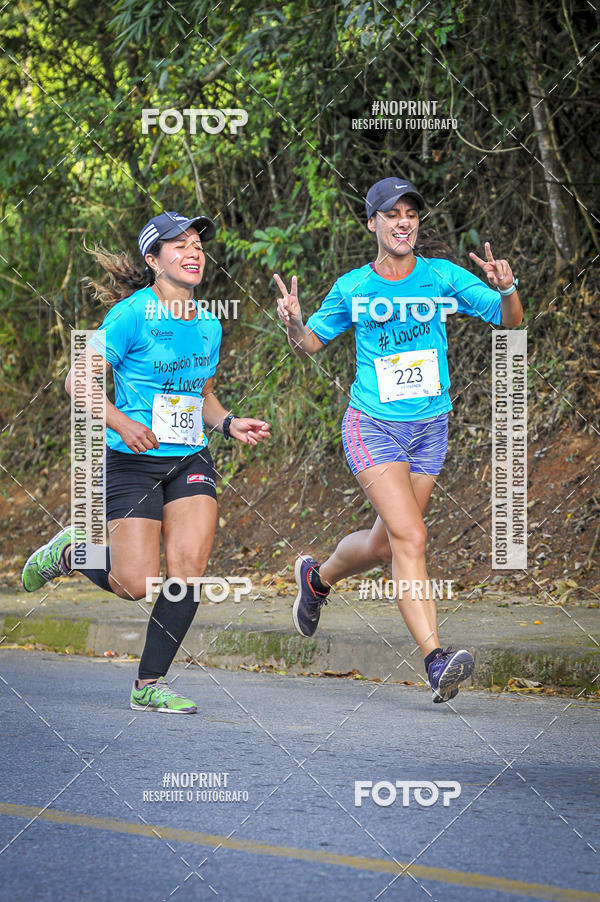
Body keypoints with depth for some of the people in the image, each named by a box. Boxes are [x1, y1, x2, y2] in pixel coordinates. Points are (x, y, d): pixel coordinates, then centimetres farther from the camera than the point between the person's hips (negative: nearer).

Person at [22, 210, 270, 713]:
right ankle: (70, 552, 23)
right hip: (133, 463, -5)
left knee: (189, 567, -14)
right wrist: (122, 423, -24)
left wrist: (229, 423, 2)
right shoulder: (133, 315, -11)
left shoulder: (207, 324, 9)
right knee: (135, 585, -10)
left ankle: (149, 685, -2)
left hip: (190, 461, 5)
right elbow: (79, 380, -11)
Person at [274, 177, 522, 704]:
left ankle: (318, 577, 46)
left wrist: (507, 290, -26)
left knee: (386, 545, 14)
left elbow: (510, 322, -4)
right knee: (410, 537, -19)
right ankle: (435, 659, -23)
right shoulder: (353, 288, -3)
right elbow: (310, 345, 9)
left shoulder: (443, 277, -3)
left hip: (430, 428, 3)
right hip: (372, 426, -3)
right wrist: (294, 323, -14)